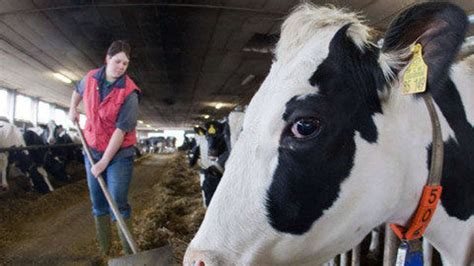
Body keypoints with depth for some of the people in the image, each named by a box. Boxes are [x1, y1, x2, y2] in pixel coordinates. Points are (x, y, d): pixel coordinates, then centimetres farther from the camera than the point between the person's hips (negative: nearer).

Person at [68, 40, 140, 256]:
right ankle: (103, 251, 25)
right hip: (92, 150, 5)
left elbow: (121, 130, -21)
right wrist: (73, 109, 17)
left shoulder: (129, 93, -18)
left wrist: (104, 162, -21)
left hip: (119, 154, -5)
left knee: (118, 205, -7)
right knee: (98, 204, 12)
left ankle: (129, 253, 4)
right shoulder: (90, 78, -1)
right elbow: (78, 90, 26)